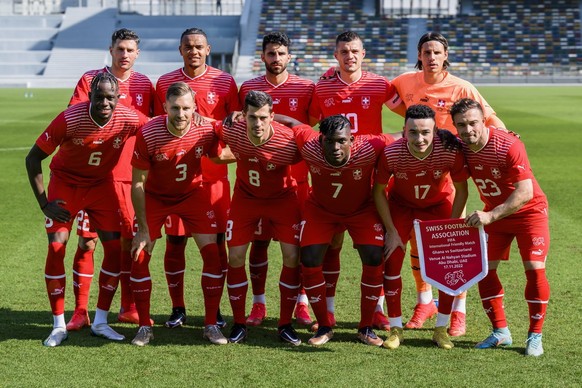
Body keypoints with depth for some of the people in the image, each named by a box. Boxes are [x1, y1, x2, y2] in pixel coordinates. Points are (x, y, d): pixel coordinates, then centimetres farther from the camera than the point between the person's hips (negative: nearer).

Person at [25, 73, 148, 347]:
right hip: (65, 183, -3)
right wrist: (44, 203, -18)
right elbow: (33, 158, -18)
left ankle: (100, 322, 10)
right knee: (56, 248, -11)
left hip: (101, 184, 3)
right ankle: (59, 326, 1)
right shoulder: (69, 119, -28)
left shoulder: (128, 120, -22)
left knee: (115, 249, -4)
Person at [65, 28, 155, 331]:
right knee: (87, 241, -4)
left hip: (130, 173, 3)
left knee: (129, 240, 7)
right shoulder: (90, 79, 1)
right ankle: (80, 312, 4)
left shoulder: (144, 84, 9)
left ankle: (128, 308, 19)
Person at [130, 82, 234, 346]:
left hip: (193, 194, 1)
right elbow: (138, 184, -18)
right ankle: (144, 326, 6)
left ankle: (211, 325, 4)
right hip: (155, 196, -1)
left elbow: (218, 156, 2)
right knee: (140, 257, -9)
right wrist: (143, 229, -18)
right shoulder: (148, 134, -28)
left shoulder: (206, 130, -22)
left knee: (213, 254, -9)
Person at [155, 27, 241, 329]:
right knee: (174, 241, 2)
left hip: (214, 175, -1)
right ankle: (177, 309, 13)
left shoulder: (225, 82, 4)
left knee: (216, 241, 1)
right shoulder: (164, 83, 7)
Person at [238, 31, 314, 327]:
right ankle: (258, 303, 13)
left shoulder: (306, 88, 2)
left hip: (296, 177, -1)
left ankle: (302, 302, 13)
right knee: (259, 241, 3)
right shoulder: (248, 88, 6)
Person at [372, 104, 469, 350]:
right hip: (401, 205, 0)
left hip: (439, 205, 0)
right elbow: (379, 191, -16)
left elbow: (461, 191, -15)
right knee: (392, 261, -8)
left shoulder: (450, 152, -34)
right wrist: (392, 232, -15)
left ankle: (441, 329, 9)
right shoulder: (391, 153, -34)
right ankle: (396, 328, 7)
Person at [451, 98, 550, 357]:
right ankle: (500, 332, 12)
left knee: (535, 269, -13)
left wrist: (490, 216, -38)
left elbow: (525, 193, -33)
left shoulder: (509, 146, -30)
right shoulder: (458, 147, -14)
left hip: (529, 210, -5)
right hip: (493, 213, 5)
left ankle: (535, 336, -1)